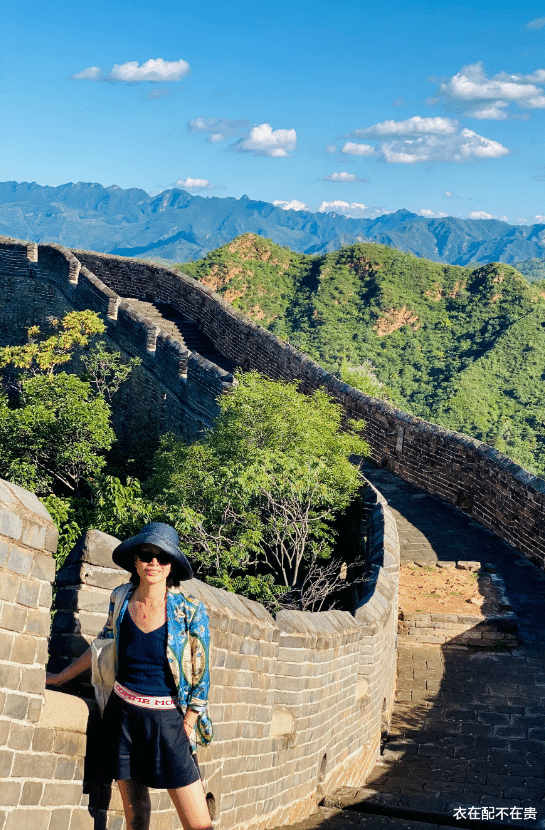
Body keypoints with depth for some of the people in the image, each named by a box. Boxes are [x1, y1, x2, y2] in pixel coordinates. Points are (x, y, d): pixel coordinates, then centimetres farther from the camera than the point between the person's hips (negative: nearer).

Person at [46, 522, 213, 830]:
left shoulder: (190, 610, -11)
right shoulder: (121, 598, 1)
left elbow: (201, 675, -5)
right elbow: (103, 643, 17)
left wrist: (186, 727, -5)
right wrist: (59, 678, 21)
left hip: (167, 719, -3)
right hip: (123, 712, 3)